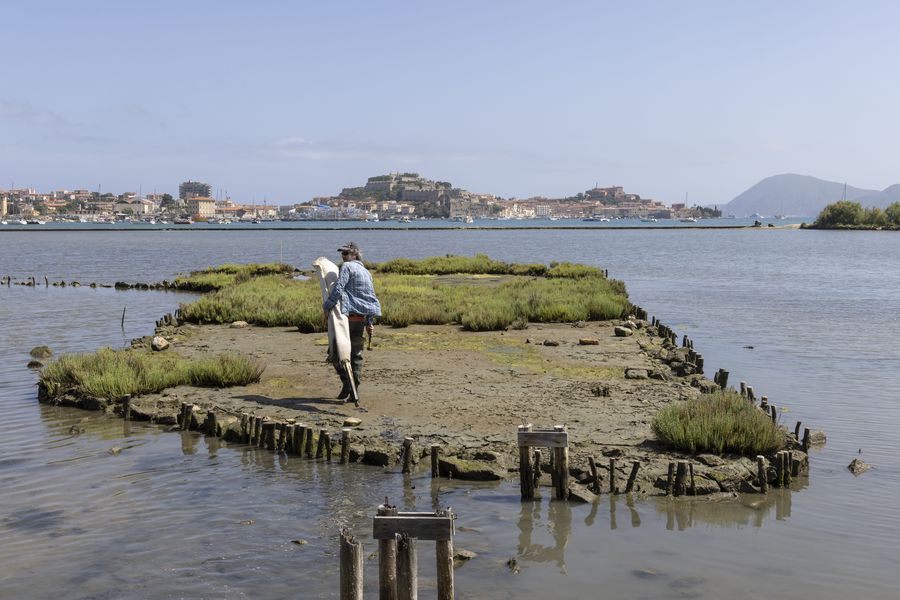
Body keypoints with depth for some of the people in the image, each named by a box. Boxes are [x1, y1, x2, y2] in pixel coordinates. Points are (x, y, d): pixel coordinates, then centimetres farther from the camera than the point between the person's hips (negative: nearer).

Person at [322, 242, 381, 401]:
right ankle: (354, 391, 9)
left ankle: (346, 382, -9)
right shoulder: (366, 272, 18)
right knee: (356, 354, 9)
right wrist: (370, 322, 20)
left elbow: (338, 288, -18)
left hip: (347, 315, -7)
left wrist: (327, 307, -12)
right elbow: (371, 297, 19)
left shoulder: (347, 267, -5)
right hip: (361, 318, 7)